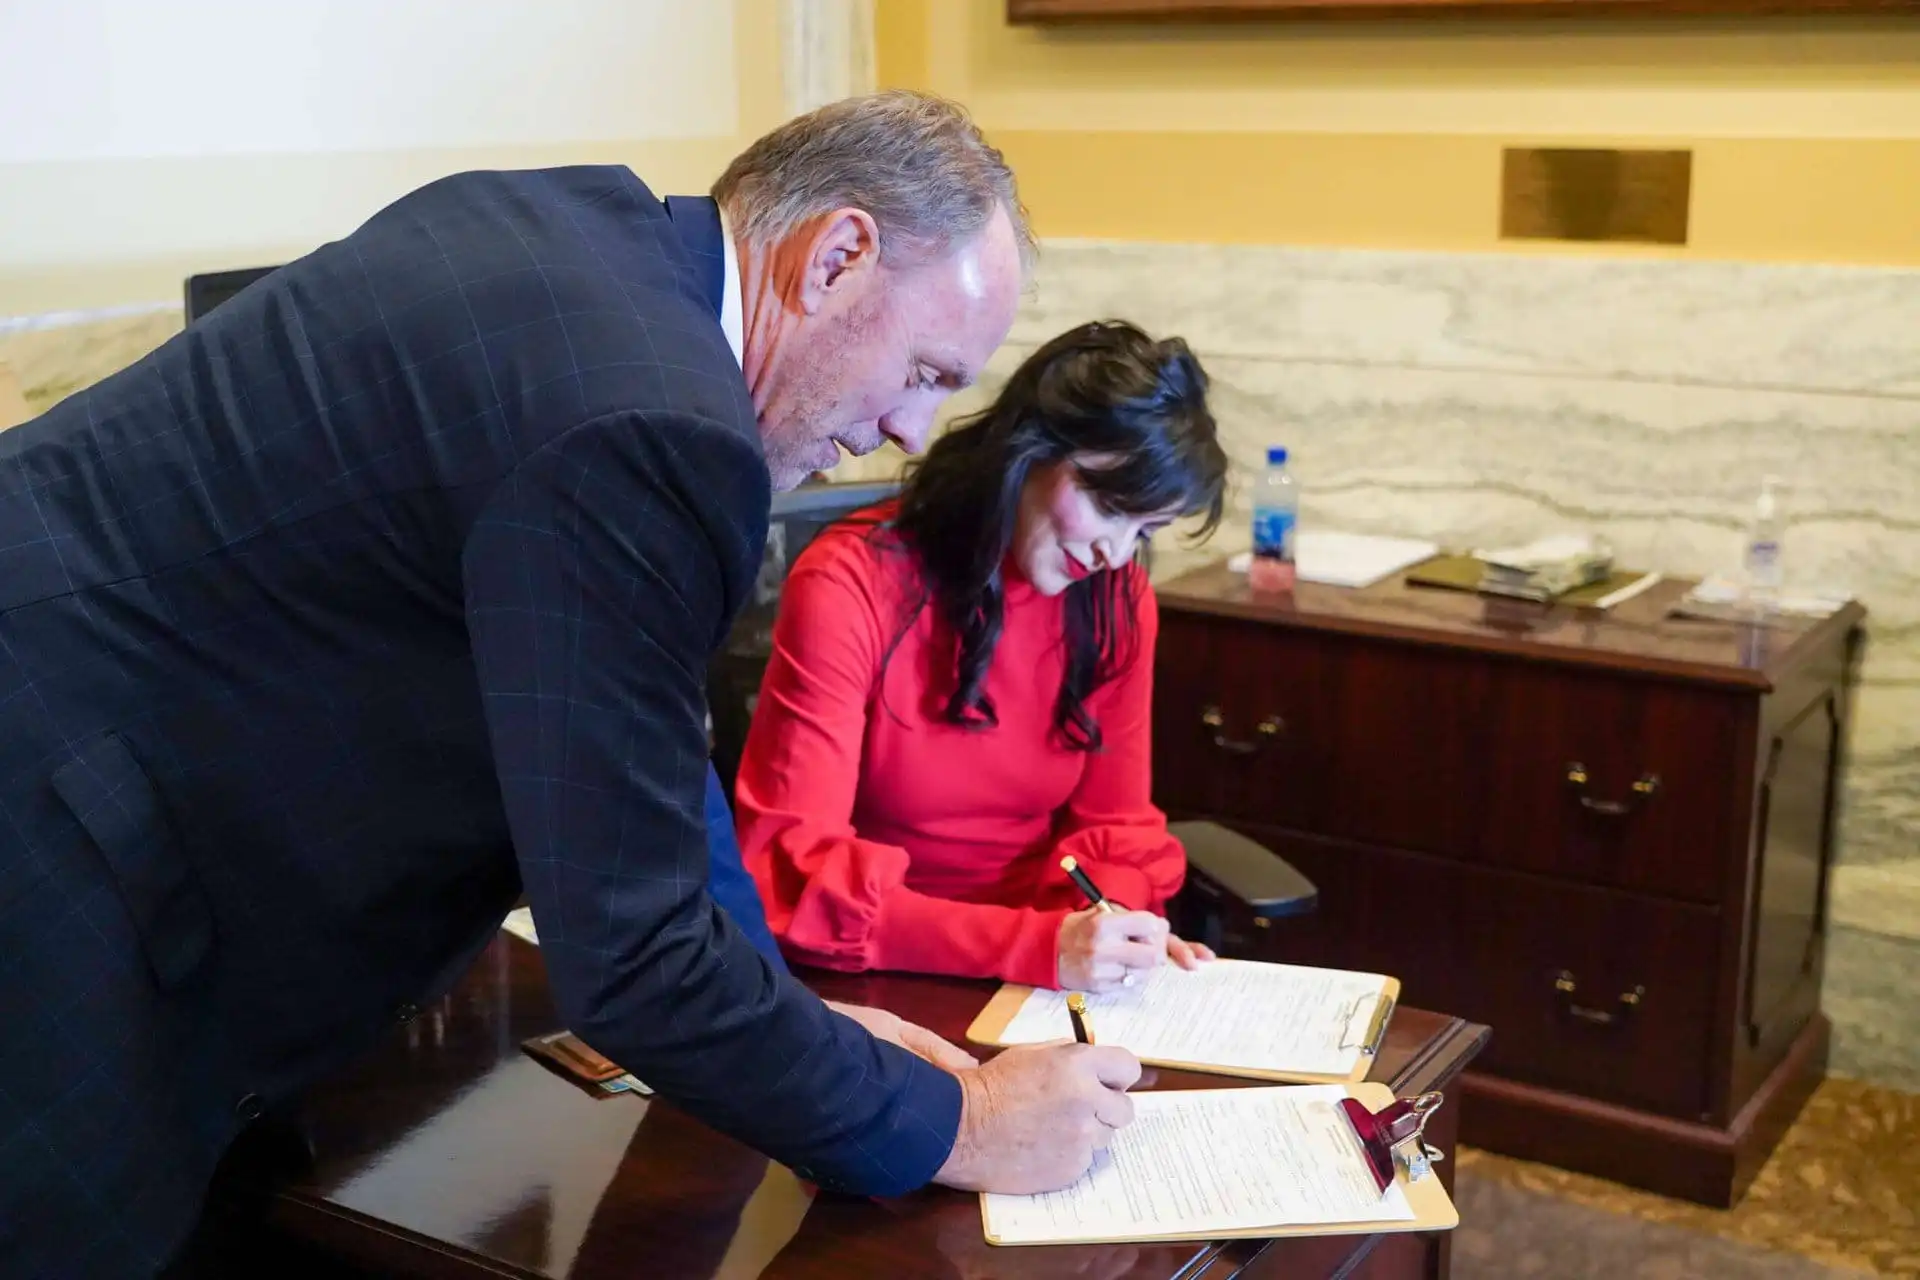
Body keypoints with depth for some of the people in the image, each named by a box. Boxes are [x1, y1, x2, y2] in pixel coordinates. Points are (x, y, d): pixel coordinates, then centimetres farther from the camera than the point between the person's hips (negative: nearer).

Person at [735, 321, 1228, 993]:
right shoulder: (851, 587, -16)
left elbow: (1116, 821, 6)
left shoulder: (1119, 601, -2)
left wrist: (1111, 924, -16)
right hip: (885, 980, -4)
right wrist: (1033, 946, -30)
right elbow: (789, 871, -21)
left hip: (1044, 977, 4)